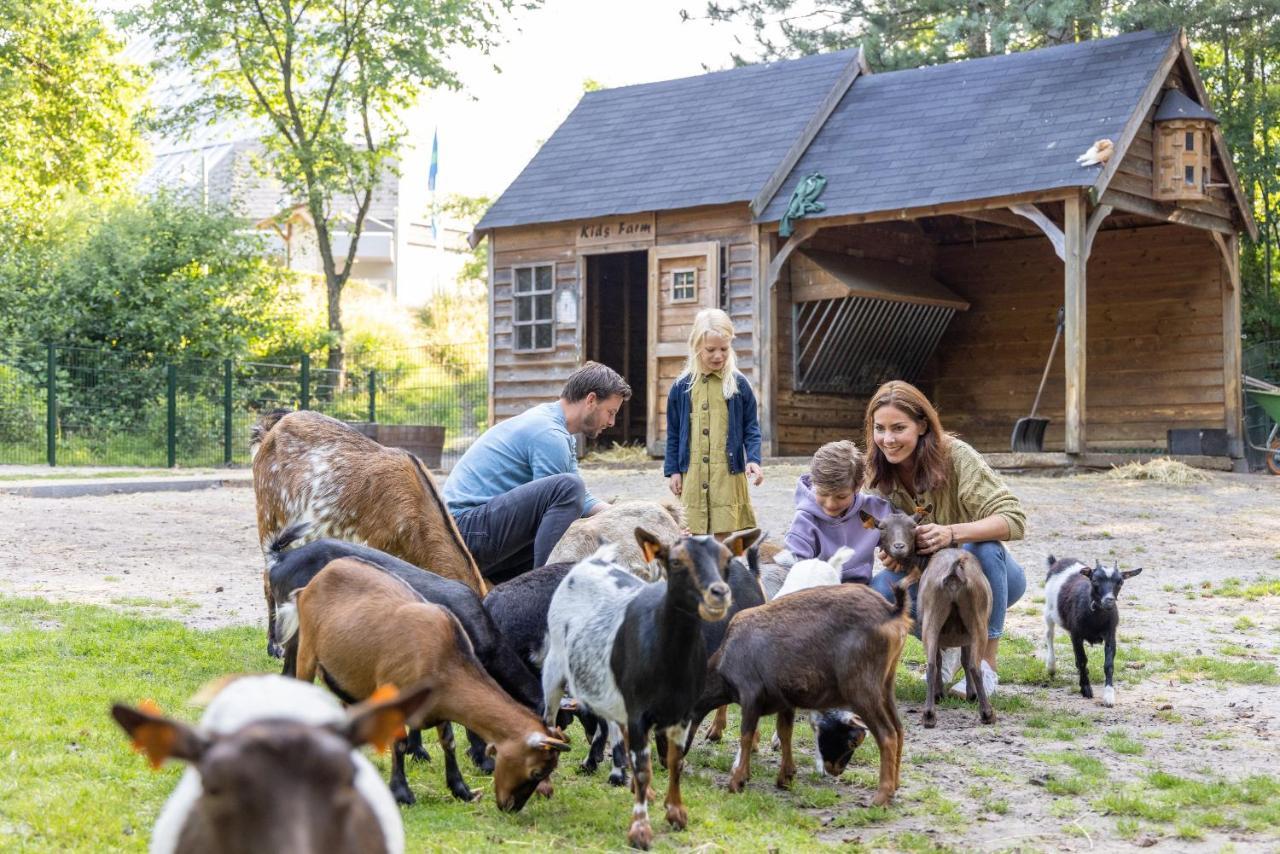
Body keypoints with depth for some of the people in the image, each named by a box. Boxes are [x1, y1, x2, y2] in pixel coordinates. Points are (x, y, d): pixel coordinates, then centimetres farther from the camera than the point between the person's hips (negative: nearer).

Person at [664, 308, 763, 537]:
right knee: (695, 535, 5)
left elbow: (751, 428, 6)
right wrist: (672, 470, 6)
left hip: (728, 475, -1)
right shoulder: (681, 387, 5)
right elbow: (673, 433, 10)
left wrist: (753, 459, -9)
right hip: (693, 476, 1)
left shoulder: (739, 384, 2)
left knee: (726, 533, -1)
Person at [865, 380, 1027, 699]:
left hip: (984, 576, -4)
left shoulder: (956, 456, -24)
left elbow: (1014, 519, -31)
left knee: (981, 548, -36)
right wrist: (892, 554, -29)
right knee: (876, 592, -24)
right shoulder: (880, 473, -10)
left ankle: (986, 663, -20)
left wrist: (951, 533, -48)